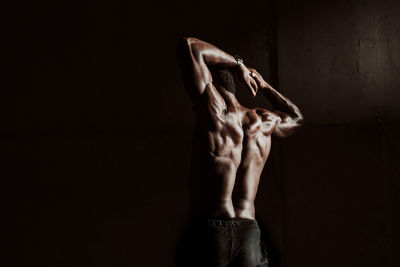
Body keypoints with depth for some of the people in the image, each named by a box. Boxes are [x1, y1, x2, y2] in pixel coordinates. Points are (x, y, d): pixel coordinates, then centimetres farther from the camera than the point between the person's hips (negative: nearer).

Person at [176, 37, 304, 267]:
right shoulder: (264, 121, 13)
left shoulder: (213, 111, -4)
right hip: (250, 234, 5)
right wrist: (263, 86, 35)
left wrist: (237, 64, 7)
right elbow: (296, 117, 38)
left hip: (210, 232, -5)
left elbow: (189, 45, -3)